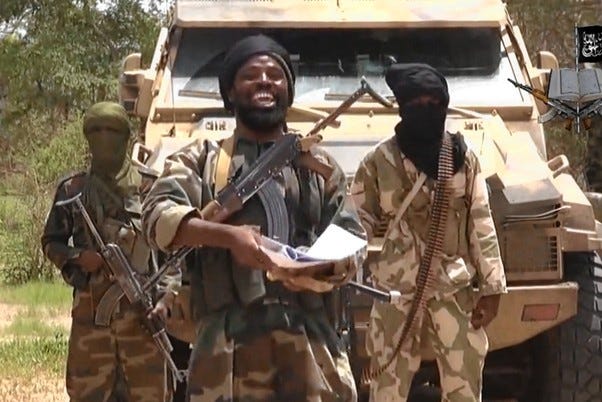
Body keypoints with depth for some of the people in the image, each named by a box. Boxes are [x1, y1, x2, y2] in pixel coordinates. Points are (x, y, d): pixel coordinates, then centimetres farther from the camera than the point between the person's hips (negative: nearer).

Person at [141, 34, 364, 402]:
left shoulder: (320, 166, 22)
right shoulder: (201, 159, 14)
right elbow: (158, 217, -3)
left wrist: (324, 268, -8)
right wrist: (227, 235, -21)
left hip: (310, 341, 2)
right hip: (229, 340, -2)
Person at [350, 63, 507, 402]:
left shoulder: (464, 159, 3)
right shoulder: (379, 162, -3)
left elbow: (481, 225, 4)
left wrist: (490, 287, 1)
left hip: (456, 292, 2)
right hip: (396, 294, -2)